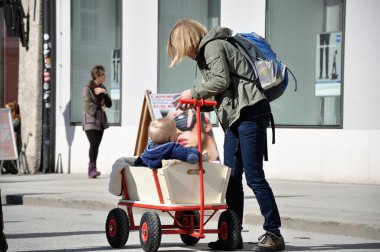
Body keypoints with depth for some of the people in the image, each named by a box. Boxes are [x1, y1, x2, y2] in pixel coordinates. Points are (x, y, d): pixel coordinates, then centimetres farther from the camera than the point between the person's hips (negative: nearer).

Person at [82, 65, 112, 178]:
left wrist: (104, 93, -6)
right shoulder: (87, 89, -8)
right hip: (90, 121, -6)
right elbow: (87, 106, -13)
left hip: (101, 121, 6)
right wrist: (99, 108, -4)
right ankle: (92, 169, -18)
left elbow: (109, 104, 9)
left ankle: (92, 170, 10)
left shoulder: (102, 88, 13)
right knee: (94, 144, -19)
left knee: (96, 145, 5)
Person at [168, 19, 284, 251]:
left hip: (250, 112, -10)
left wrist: (194, 92, -2)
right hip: (235, 118, 10)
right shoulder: (206, 51, 26)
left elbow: (221, 81, -14)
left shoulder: (212, 46, -3)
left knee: (253, 175, -10)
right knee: (231, 177, 6)